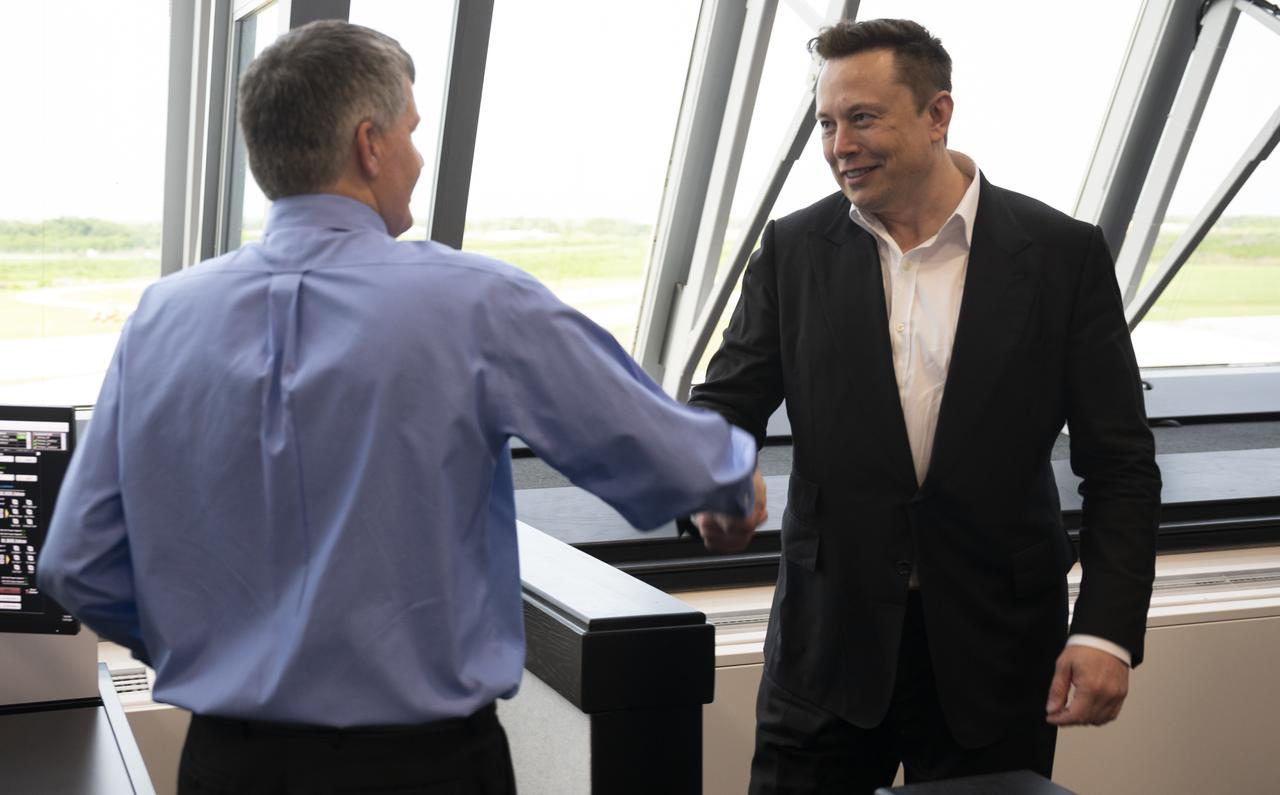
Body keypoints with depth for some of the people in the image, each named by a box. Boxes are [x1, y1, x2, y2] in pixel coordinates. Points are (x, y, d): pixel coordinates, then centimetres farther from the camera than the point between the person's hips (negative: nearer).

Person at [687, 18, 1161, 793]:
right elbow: (727, 403, 1)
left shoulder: (1062, 254, -4)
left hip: (994, 647, -1)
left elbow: (1120, 465, -2)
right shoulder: (794, 250, 2)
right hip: (831, 637, 1)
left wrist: (1108, 632, -10)